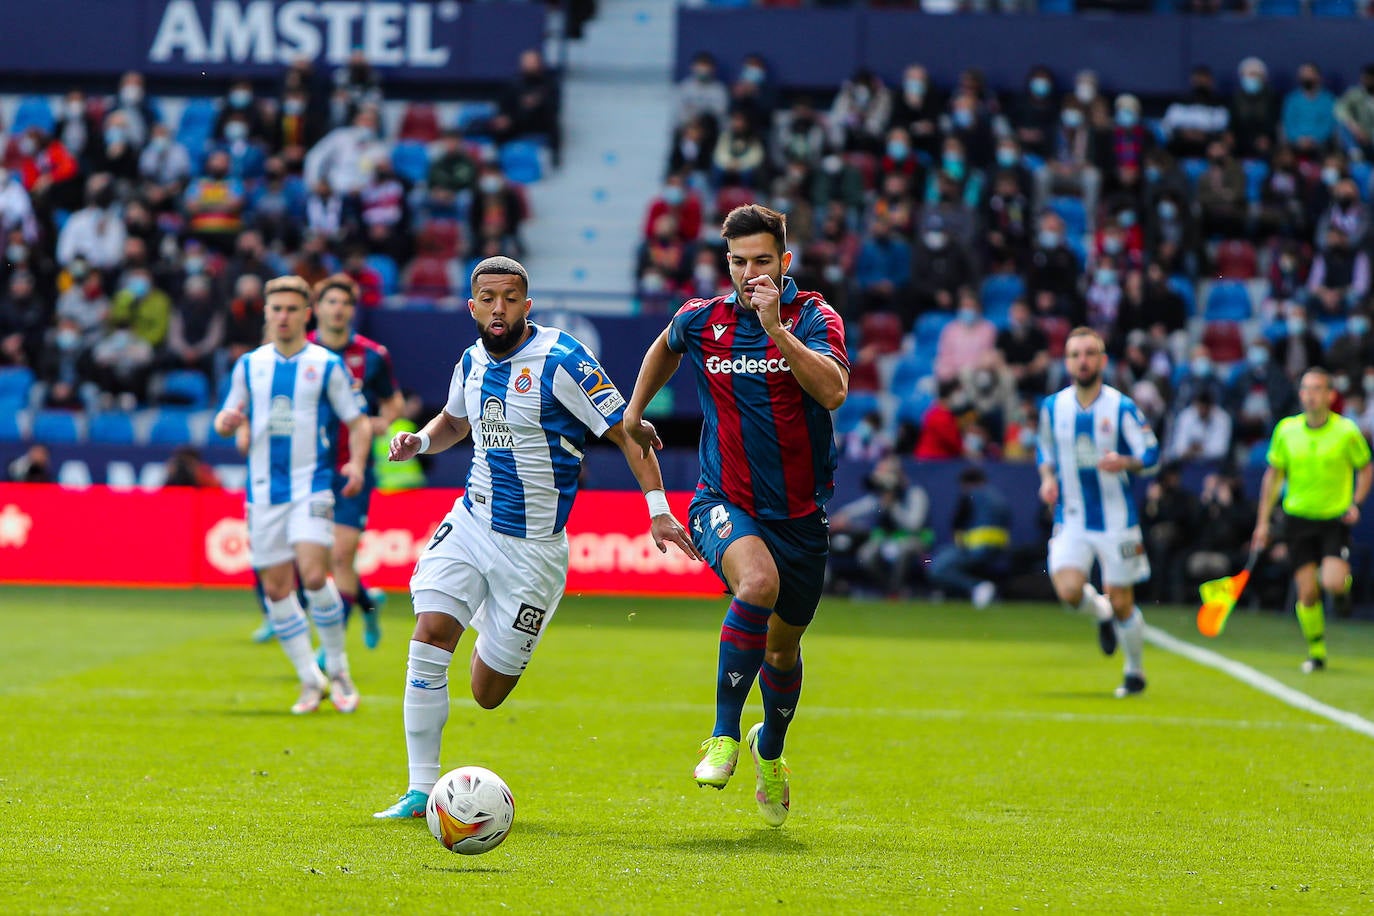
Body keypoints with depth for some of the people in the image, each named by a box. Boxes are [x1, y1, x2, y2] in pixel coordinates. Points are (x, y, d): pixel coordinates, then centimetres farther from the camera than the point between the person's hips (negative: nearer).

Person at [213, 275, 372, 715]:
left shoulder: (326, 365, 0)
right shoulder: (249, 365, 10)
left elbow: (358, 422, 2)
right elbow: (227, 420, 16)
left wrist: (357, 464, -16)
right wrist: (227, 422, -9)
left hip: (311, 485, -4)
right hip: (264, 491, 4)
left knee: (313, 575, -19)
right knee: (276, 588, 2)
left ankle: (338, 670, -2)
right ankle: (310, 681, 13)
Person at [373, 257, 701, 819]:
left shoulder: (561, 361, -16)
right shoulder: (472, 362, 5)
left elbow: (626, 432, -13)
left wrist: (658, 509, -22)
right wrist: (418, 442, 5)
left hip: (533, 544, -5)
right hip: (470, 521, 5)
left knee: (487, 692, 0)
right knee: (430, 636, -15)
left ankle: (501, 642, 39)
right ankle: (421, 790, -6)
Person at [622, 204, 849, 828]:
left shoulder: (813, 317, -8)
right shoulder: (700, 320, -1)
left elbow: (833, 391, -27)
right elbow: (665, 349, 24)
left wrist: (777, 328, -31)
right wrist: (634, 412, 26)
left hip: (801, 512, 1)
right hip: (726, 503, -1)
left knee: (784, 647, 15)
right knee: (758, 580, -34)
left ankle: (769, 751, 46)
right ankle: (724, 736, -25)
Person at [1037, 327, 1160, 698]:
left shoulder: (1122, 408, -8)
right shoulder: (1053, 407, 2)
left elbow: (1151, 456, -5)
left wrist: (1124, 463, -25)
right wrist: (1048, 479, -3)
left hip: (1116, 520, -2)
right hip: (1071, 518, 2)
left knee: (1121, 603, 1)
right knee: (1068, 590, -19)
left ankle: (1135, 671, 25)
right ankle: (1101, 614, 17)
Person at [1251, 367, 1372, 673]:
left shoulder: (1346, 431, -8)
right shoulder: (1286, 430, -2)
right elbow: (1273, 475, 8)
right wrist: (1263, 521, 6)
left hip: (1336, 519, -2)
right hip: (1299, 519, 2)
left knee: (1332, 582, -20)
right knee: (1307, 593, -3)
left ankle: (1344, 583, 18)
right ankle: (1316, 653, 13)